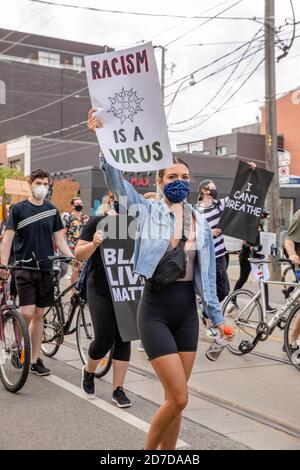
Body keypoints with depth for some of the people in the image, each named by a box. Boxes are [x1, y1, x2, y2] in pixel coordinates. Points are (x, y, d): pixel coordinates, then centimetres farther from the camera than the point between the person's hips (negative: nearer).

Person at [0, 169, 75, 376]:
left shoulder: (52, 210, 9)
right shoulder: (19, 209, 0)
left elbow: (59, 239, 11)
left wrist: (74, 258, -4)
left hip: (45, 268, 3)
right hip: (24, 268, -3)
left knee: (39, 315, 8)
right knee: (27, 313, -13)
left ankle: (35, 359, 16)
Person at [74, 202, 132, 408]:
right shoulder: (97, 223, -5)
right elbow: (79, 254, -6)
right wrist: (94, 244, -25)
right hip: (101, 291, -3)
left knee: (124, 339, 3)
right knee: (104, 339, -4)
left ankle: (118, 389, 13)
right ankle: (89, 371, 28)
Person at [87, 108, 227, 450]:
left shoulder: (201, 224, 8)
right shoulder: (148, 212, -3)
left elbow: (208, 275, 12)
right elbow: (116, 179, -15)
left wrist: (217, 318, 11)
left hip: (187, 310, 5)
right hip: (155, 310, -4)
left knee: (175, 399, 9)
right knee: (178, 398, -7)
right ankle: (148, 450, 17)